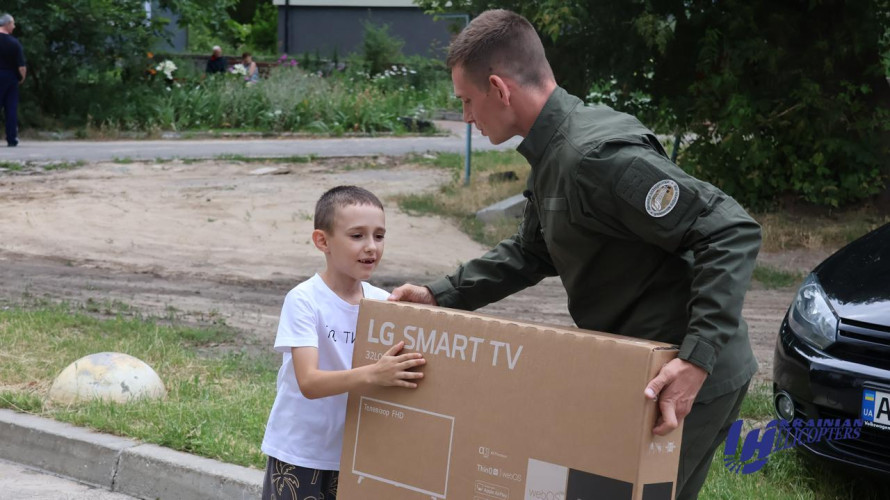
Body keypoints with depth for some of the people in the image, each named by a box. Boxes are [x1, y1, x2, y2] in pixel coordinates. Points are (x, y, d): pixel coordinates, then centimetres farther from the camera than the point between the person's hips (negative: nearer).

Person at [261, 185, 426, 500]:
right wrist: (373, 374, -39)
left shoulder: (383, 302, -1)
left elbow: (396, 364, 4)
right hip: (299, 454, -4)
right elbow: (309, 382, -26)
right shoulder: (303, 301, -16)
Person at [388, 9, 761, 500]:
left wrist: (698, 360, -33)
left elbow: (732, 234, -27)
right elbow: (529, 253, 25)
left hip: (687, 382, -10)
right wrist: (440, 295, 16)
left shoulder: (599, 155, -25)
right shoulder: (551, 156, 8)